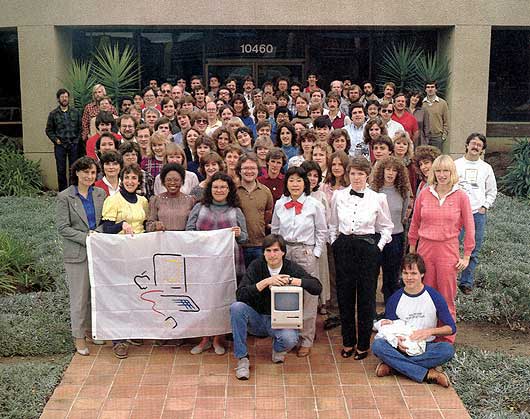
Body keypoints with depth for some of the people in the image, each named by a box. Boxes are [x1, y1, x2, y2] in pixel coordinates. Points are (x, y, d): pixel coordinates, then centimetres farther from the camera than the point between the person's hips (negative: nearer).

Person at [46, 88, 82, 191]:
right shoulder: (53, 114, 5)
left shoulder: (75, 112, 7)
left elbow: (80, 127, 9)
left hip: (74, 145, 1)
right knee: (61, 171, 2)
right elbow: (48, 130, 9)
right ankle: (63, 192, 9)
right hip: (60, 146, -1)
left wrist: (78, 139, -1)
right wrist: (55, 140, -3)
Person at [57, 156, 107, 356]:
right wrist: (86, 237, -16)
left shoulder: (100, 194, 6)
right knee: (79, 296, 2)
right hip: (77, 253, -4)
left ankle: (90, 328, 27)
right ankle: (79, 337, 13)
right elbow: (63, 228, -10)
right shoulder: (65, 197, -6)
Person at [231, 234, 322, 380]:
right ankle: (242, 358, -18)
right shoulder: (256, 266, -6)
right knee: (237, 307, -29)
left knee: (290, 339, -34)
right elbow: (240, 295, -18)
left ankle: (278, 349, 7)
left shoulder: (292, 268, -5)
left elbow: (317, 287, -17)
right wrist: (266, 282, -28)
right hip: (257, 318, 1)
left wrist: (291, 280, -26)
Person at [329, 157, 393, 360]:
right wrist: (335, 243, 7)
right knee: (344, 295, 8)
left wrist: (379, 246, -1)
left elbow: (386, 227, 7)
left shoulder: (378, 198, -3)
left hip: (368, 248, -2)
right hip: (344, 248, 2)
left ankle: (363, 344, 17)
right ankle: (348, 341, 22)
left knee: (366, 296, 3)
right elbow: (333, 224, 14)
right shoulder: (338, 196, 3)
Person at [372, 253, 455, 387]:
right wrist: (397, 339, -20)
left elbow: (451, 328, -2)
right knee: (378, 345, -30)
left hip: (425, 346, 0)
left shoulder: (434, 297, -2)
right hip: (401, 346, 1)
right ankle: (428, 374, -30)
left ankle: (394, 365, -27)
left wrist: (429, 331, -21)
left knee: (448, 349, -32)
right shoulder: (395, 299, 1)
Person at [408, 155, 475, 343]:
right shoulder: (424, 194, 2)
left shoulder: (460, 196, -4)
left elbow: (469, 228, 0)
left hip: (448, 250, -2)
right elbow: (415, 223, 11)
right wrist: (412, 250, 13)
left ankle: (447, 339, 19)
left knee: (447, 297, 6)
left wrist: (466, 256, -1)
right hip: (425, 249, 2)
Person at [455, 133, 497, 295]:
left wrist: (485, 206, 3)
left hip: (478, 214, 2)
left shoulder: (486, 168, 10)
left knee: (473, 252, 5)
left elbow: (492, 191, 16)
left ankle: (466, 283, 16)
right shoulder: (456, 164, 3)